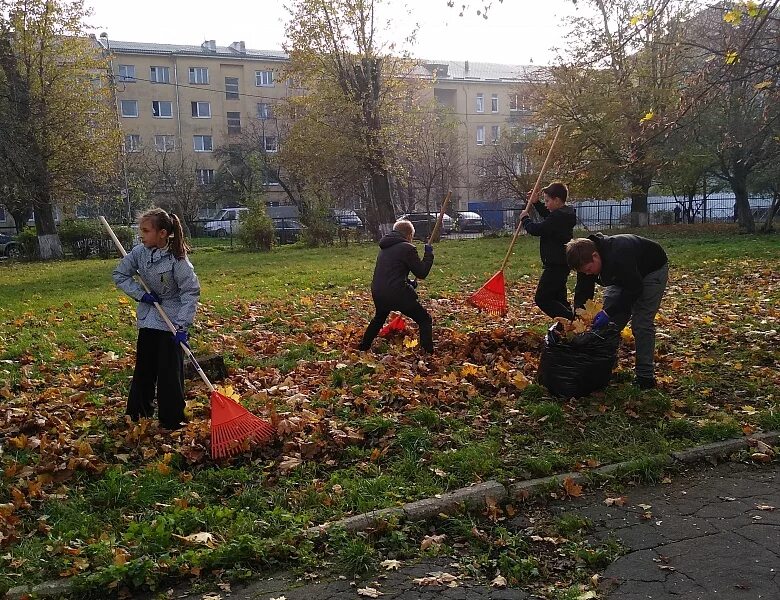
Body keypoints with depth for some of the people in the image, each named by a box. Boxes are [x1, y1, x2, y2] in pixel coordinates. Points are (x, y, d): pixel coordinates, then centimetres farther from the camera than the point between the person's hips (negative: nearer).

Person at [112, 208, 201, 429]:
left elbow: (191, 291, -18)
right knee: (143, 369, 15)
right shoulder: (139, 252, -6)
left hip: (171, 323, -5)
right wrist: (141, 294, -10)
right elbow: (119, 275, 5)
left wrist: (183, 325, -23)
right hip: (148, 320, 5)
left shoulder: (177, 259, -21)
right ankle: (137, 414, 30)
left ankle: (172, 420, 11)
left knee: (170, 371, -1)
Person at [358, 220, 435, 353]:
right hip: (397, 294, -8)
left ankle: (362, 348, 43)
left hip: (377, 293, 8)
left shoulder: (385, 248, 17)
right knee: (425, 320, 3)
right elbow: (422, 272, -4)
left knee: (379, 318, 35)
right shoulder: (407, 248, -8)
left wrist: (409, 282, 21)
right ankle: (428, 354, -6)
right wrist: (429, 253, 7)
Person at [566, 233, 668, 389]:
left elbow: (634, 289, -34)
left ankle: (645, 377, -7)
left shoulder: (618, 255, -43)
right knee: (610, 322, -2)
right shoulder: (585, 259, -20)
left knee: (641, 323, -14)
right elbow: (583, 290, -11)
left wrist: (608, 312, -36)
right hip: (623, 276, 7)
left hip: (652, 270, -7)